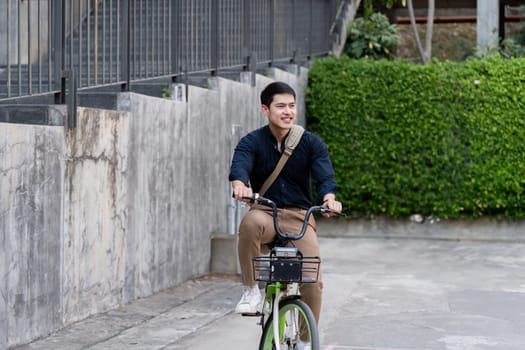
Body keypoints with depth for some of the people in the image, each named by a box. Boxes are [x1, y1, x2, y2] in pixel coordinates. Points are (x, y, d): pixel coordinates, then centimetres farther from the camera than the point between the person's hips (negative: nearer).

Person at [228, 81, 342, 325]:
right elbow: (239, 167, -23)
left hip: (299, 216, 1)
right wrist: (240, 186, -48)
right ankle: (252, 291, -23)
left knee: (313, 282, -13)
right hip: (264, 212, -1)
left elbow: (325, 176, -15)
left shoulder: (311, 143, 0)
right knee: (250, 223, -39)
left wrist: (329, 199, -39)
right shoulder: (252, 142, -3)